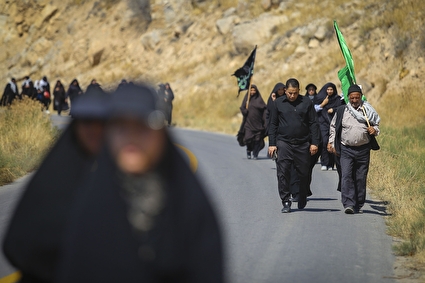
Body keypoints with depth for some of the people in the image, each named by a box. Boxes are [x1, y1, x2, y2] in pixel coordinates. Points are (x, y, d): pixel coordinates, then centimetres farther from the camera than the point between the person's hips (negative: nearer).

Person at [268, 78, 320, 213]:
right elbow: (273, 124, 9)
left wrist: (314, 142, -1)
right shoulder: (279, 103, 6)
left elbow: (313, 124, 6)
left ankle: (302, 200, 26)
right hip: (284, 143, 0)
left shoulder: (306, 102, 4)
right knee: (283, 173, -8)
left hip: (303, 144, 0)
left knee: (304, 174, 6)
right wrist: (272, 144, 3)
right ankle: (286, 202, -3)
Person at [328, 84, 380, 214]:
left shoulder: (368, 111, 6)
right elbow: (333, 127, 14)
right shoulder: (341, 111, 5)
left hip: (363, 149, 1)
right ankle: (348, 204, -19)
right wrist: (331, 143, 7)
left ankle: (358, 205, 15)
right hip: (346, 149, -1)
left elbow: (376, 125, 16)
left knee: (361, 178, 5)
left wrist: (374, 130, -6)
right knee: (346, 176, -14)